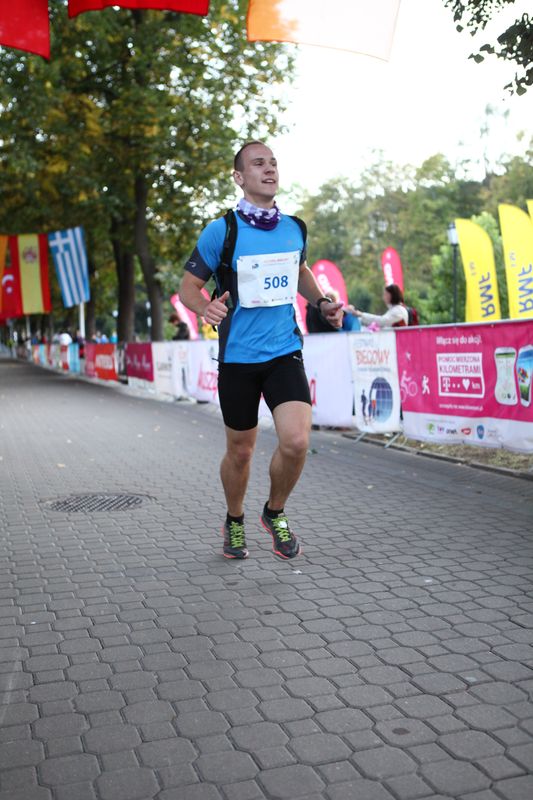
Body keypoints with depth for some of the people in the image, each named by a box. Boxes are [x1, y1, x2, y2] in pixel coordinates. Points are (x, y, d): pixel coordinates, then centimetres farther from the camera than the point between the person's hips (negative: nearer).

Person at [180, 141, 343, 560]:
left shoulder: (295, 228, 5)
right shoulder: (220, 231, -8)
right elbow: (189, 287, -2)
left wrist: (322, 301, 8)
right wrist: (206, 308, -24)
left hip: (285, 352, 2)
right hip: (237, 357, -2)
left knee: (296, 442, -16)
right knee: (240, 451, 9)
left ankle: (275, 513, 14)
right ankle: (235, 521, 37)